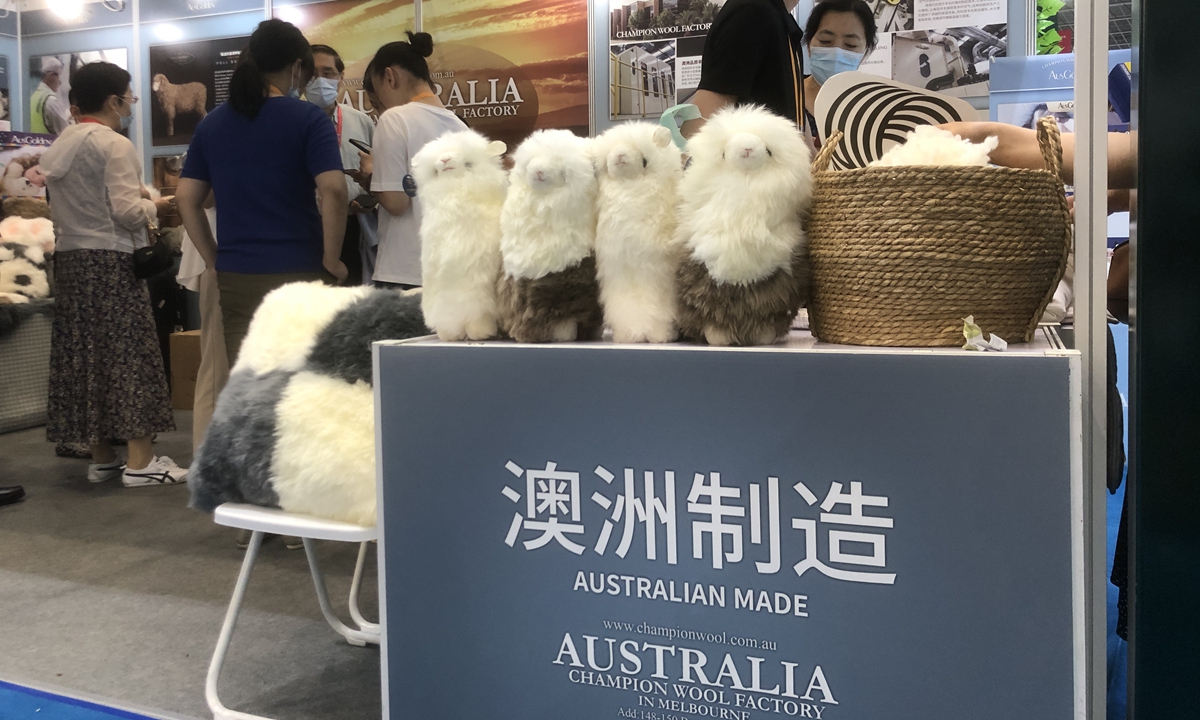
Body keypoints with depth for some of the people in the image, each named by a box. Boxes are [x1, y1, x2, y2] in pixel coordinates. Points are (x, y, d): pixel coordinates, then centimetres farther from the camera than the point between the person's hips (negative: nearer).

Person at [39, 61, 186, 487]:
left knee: (85, 355, 9)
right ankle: (139, 461, -3)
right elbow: (126, 211, -17)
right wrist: (153, 206, 1)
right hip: (111, 259, -8)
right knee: (129, 355, -4)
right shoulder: (114, 145, -11)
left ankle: (101, 457, 15)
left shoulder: (58, 146, 14)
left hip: (70, 257, 8)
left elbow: (57, 210, 13)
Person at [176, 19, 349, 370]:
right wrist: (331, 261, -7)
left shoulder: (211, 124, 11)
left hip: (235, 277, 4)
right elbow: (333, 191, -16)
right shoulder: (307, 118, -4)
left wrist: (214, 260, 12)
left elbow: (185, 198, 9)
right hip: (298, 273, -4)